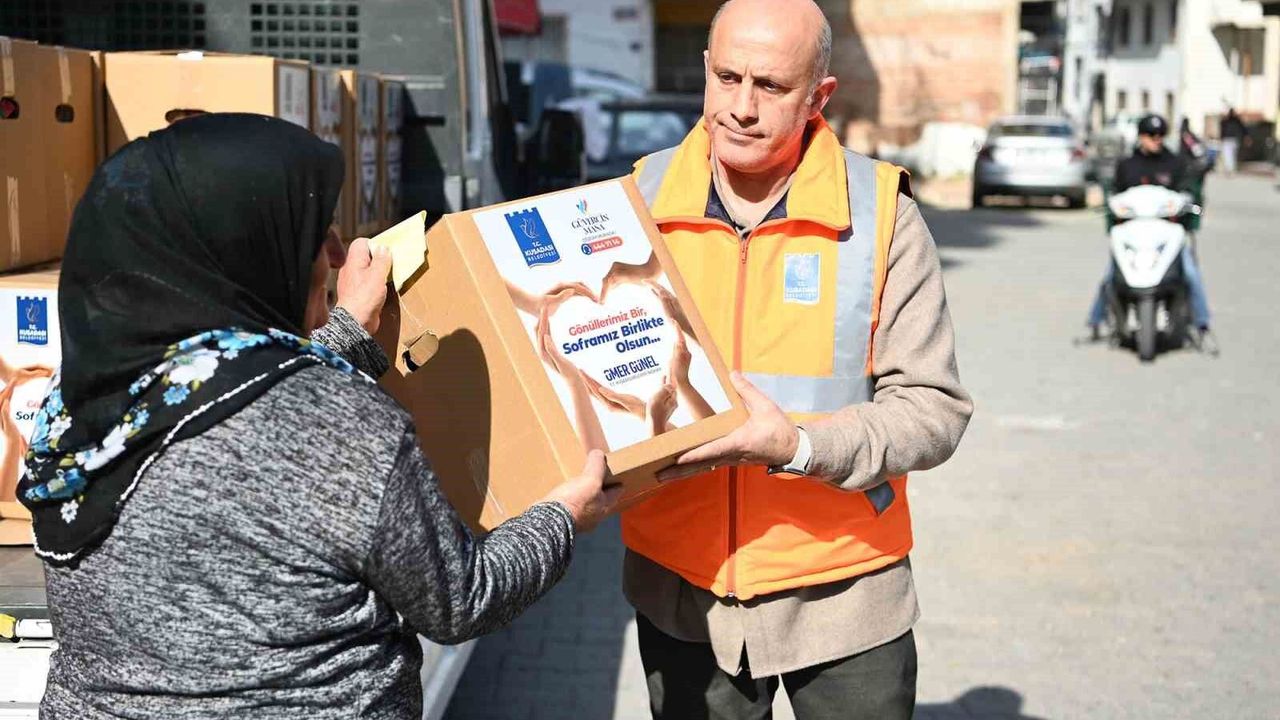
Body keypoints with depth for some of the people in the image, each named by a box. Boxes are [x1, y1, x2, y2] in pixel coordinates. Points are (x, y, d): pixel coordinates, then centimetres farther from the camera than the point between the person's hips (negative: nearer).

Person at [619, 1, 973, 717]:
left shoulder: (881, 214, -9)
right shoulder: (639, 202, -3)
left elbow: (935, 408, -11)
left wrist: (799, 447, -26)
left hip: (844, 601, -1)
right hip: (681, 596, 2)